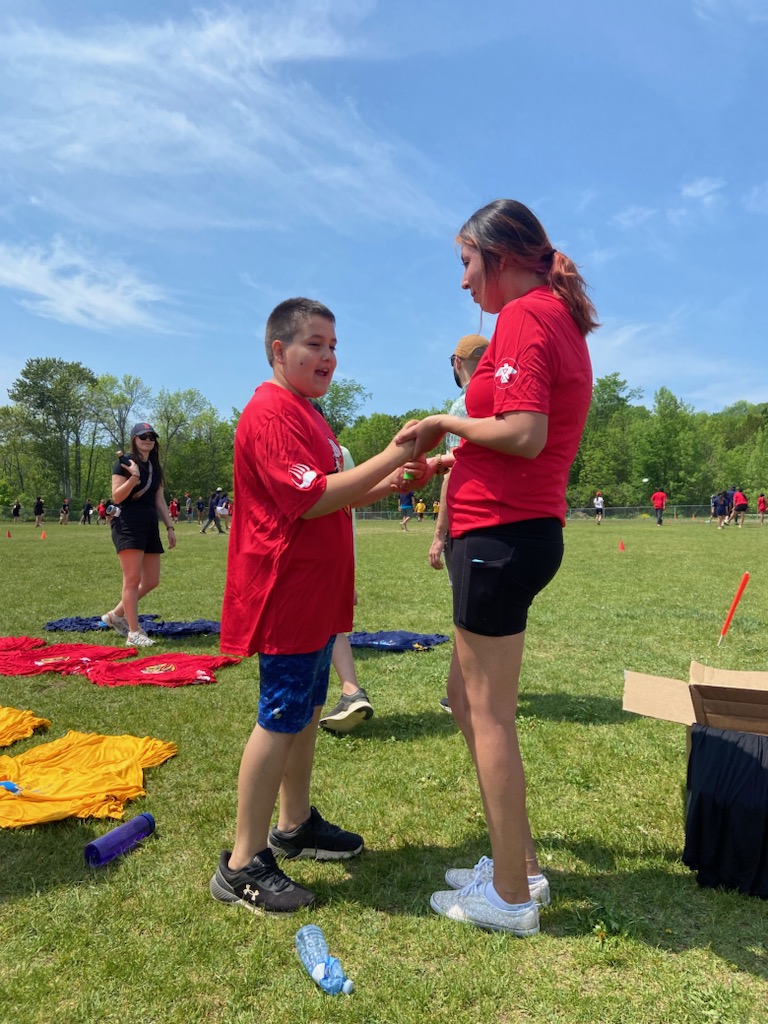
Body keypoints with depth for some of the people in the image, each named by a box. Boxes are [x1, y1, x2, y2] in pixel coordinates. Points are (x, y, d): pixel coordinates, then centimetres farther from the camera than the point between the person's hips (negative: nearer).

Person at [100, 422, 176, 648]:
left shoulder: (155, 467, 18)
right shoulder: (124, 462, -3)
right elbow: (116, 497, -10)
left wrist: (170, 527, 14)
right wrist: (133, 478, -24)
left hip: (150, 525, 8)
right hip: (128, 524, -8)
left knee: (152, 581, 7)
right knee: (133, 579, -8)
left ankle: (116, 615, 25)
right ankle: (134, 633, -2)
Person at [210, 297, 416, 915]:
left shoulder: (305, 415, 19)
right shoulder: (272, 414, -15)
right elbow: (313, 499, -25)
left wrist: (384, 485, 7)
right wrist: (388, 458, -24)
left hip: (315, 596, 10)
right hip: (286, 596, -10)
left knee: (308, 709, 17)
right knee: (281, 719, -4)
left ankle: (294, 825, 33)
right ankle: (243, 865, 8)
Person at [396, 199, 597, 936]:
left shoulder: (524, 316, -11)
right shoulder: (561, 320, 19)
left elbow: (524, 434, -23)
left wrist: (443, 422, -9)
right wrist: (450, 461, 16)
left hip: (499, 534, -10)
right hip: (527, 526, 10)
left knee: (489, 712, 1)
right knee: (467, 697, 18)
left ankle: (511, 898, 17)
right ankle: (519, 865, 29)